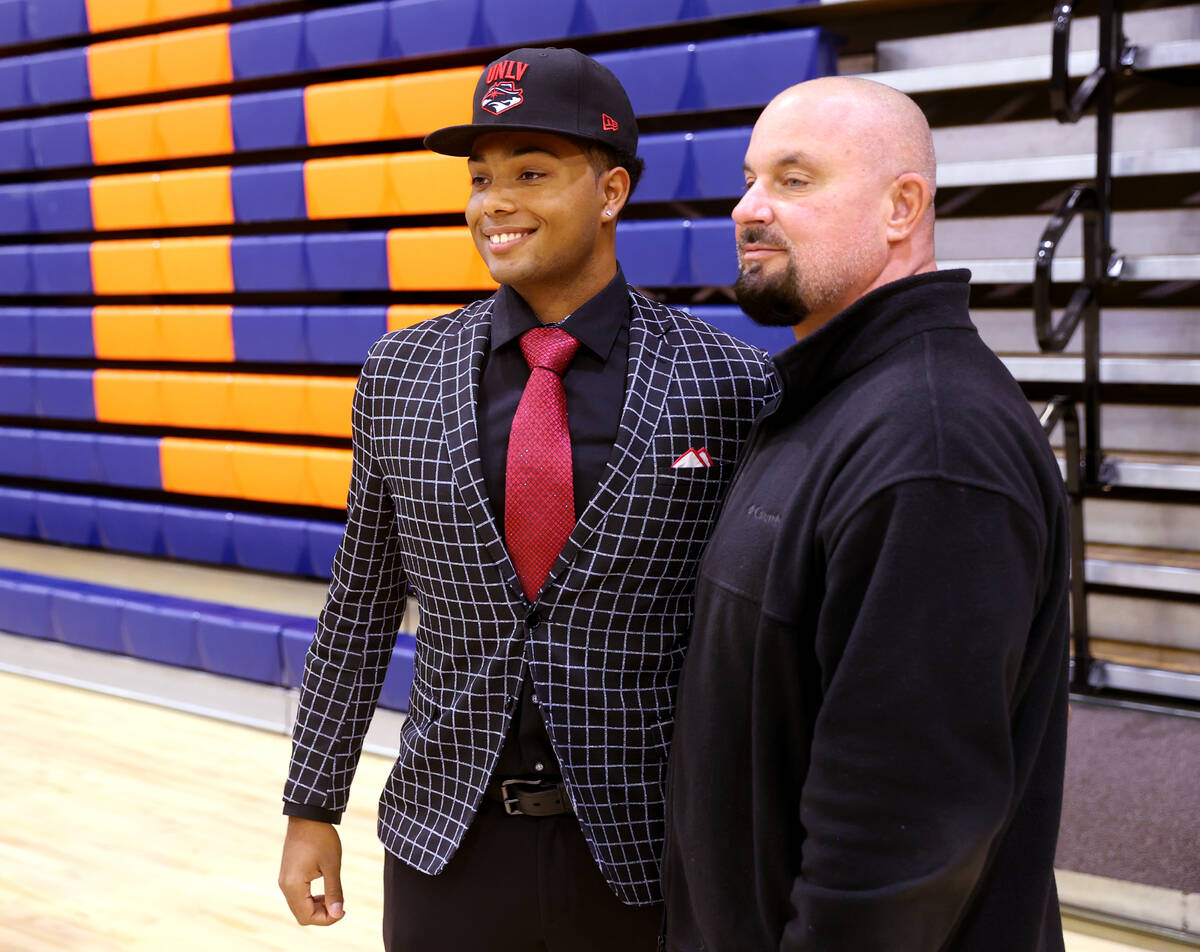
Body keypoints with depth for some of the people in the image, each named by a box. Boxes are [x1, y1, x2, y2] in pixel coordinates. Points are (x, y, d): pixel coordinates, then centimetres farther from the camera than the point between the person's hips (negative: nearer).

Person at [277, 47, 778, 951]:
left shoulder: (731, 386, -9)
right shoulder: (399, 373, 0)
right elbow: (362, 605, 7)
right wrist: (312, 807, 9)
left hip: (646, 859, -2)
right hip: (443, 847, 3)